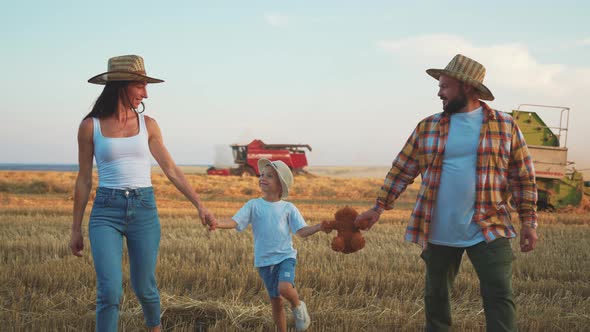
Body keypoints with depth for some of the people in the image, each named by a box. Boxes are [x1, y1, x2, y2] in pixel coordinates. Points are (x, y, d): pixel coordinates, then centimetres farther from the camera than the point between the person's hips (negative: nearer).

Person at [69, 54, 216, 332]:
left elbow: (171, 170, 8)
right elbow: (84, 180, 5)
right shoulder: (90, 126, 0)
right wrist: (76, 229, 8)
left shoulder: (147, 124, 6)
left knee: (144, 287, 10)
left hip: (144, 209, 2)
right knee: (110, 291, -14)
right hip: (106, 211, -2)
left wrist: (200, 206, 1)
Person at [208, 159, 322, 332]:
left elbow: (302, 231, -3)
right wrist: (219, 223, -31)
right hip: (264, 260, 2)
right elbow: (234, 222, -11)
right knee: (275, 300, 8)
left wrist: (320, 226, -21)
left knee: (285, 288, -27)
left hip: (285, 256, -2)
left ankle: (298, 305, 6)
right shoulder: (253, 205, 1)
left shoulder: (288, 208, 1)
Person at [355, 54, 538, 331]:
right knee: (435, 296, 12)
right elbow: (402, 170, 9)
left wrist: (528, 221, -1)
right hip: (439, 231, 2)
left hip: (488, 230, -2)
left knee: (500, 296, -7)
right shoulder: (427, 128, 5)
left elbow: (523, 178, 3)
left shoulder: (505, 126, 1)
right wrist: (378, 207, 6)